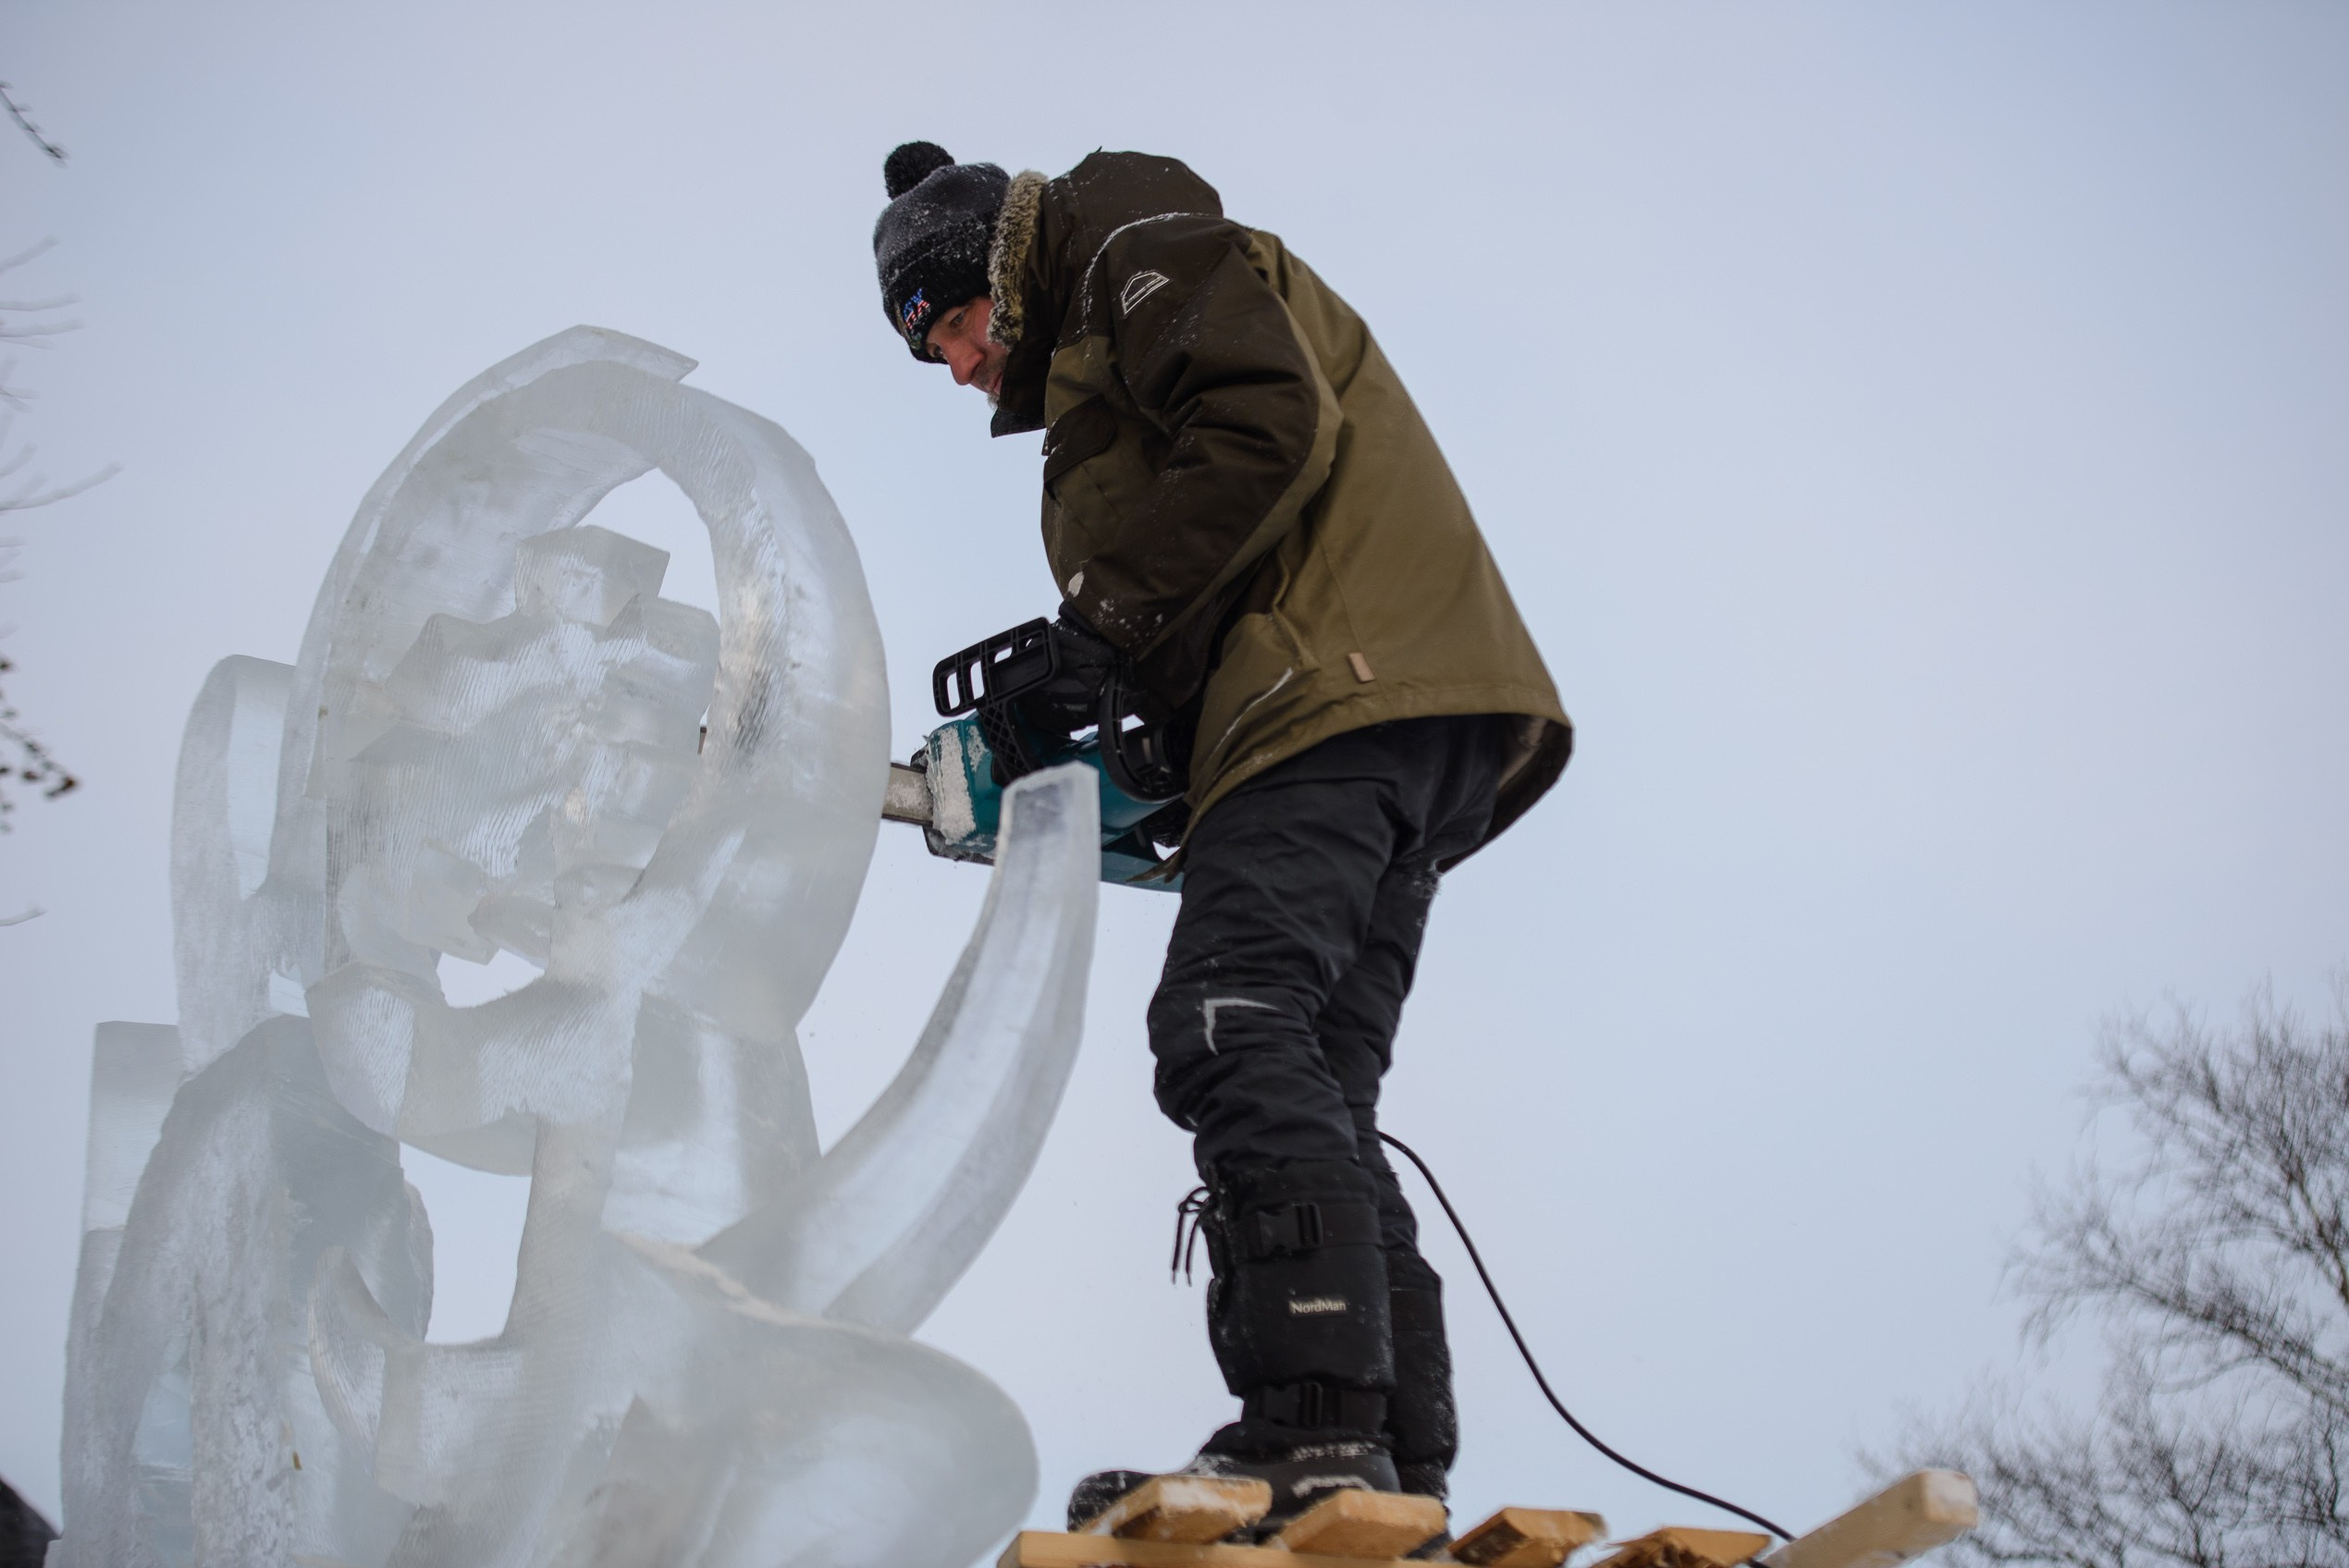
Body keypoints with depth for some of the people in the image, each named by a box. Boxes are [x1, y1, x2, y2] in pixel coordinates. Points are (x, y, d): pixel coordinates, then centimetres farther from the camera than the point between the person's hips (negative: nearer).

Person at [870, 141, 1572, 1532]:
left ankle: (1315, 1427, -33)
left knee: (1233, 1026, -22)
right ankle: (1402, 1462, -7)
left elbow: (1269, 424, -13)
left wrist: (1107, 616, -9)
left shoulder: (1150, 254, 8)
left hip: (1349, 688, -10)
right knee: (1316, 1099, 1)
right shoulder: (1105, 367, 37)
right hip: (1415, 741, 10)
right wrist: (1156, 727, 11)